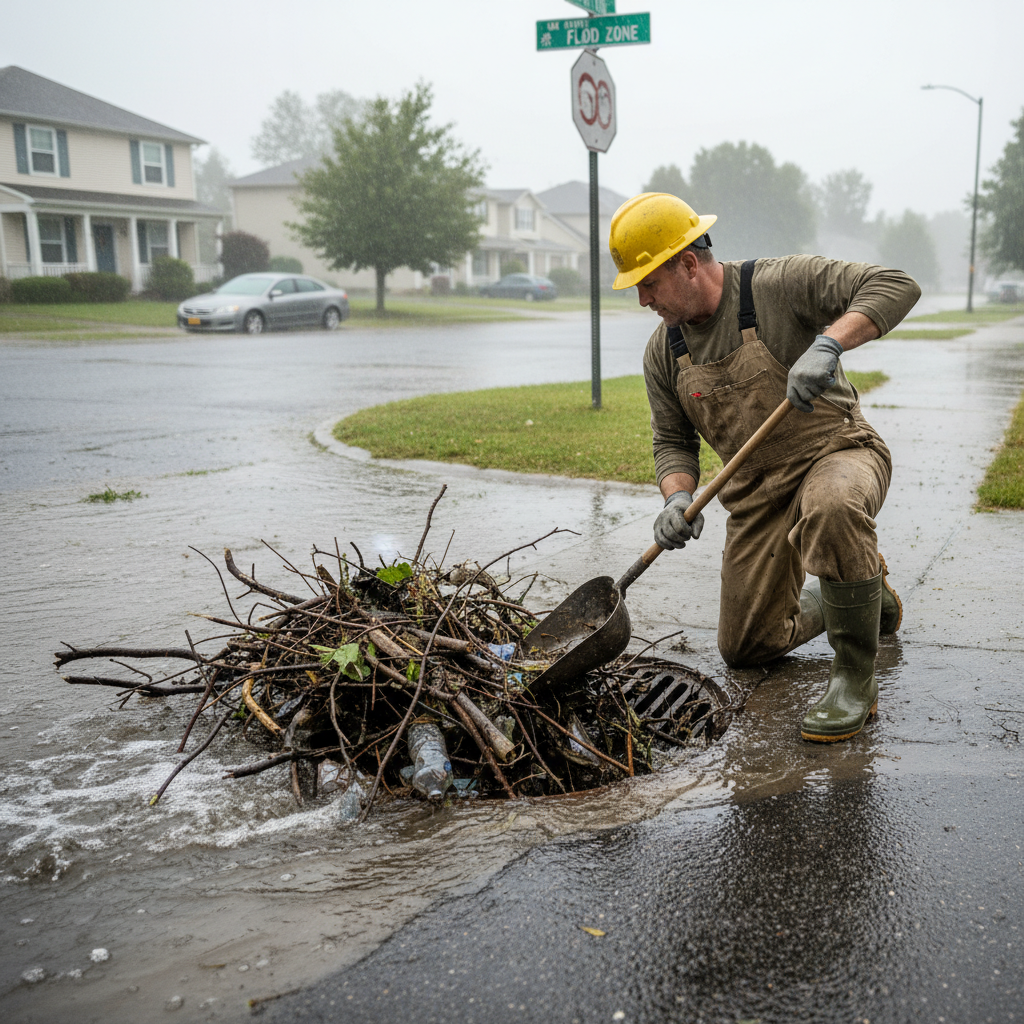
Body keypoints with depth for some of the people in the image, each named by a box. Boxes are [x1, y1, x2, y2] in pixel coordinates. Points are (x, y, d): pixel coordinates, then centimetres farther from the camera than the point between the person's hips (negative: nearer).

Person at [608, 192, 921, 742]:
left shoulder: (779, 284, -17)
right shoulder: (663, 352, 0)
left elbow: (896, 285, -23)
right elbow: (673, 442, 6)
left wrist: (827, 344, -39)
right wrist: (678, 498, -14)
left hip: (837, 451, -6)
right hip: (757, 491, 6)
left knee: (830, 508, -45)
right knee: (745, 649, 9)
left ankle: (855, 680, -23)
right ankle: (864, 590, 34)